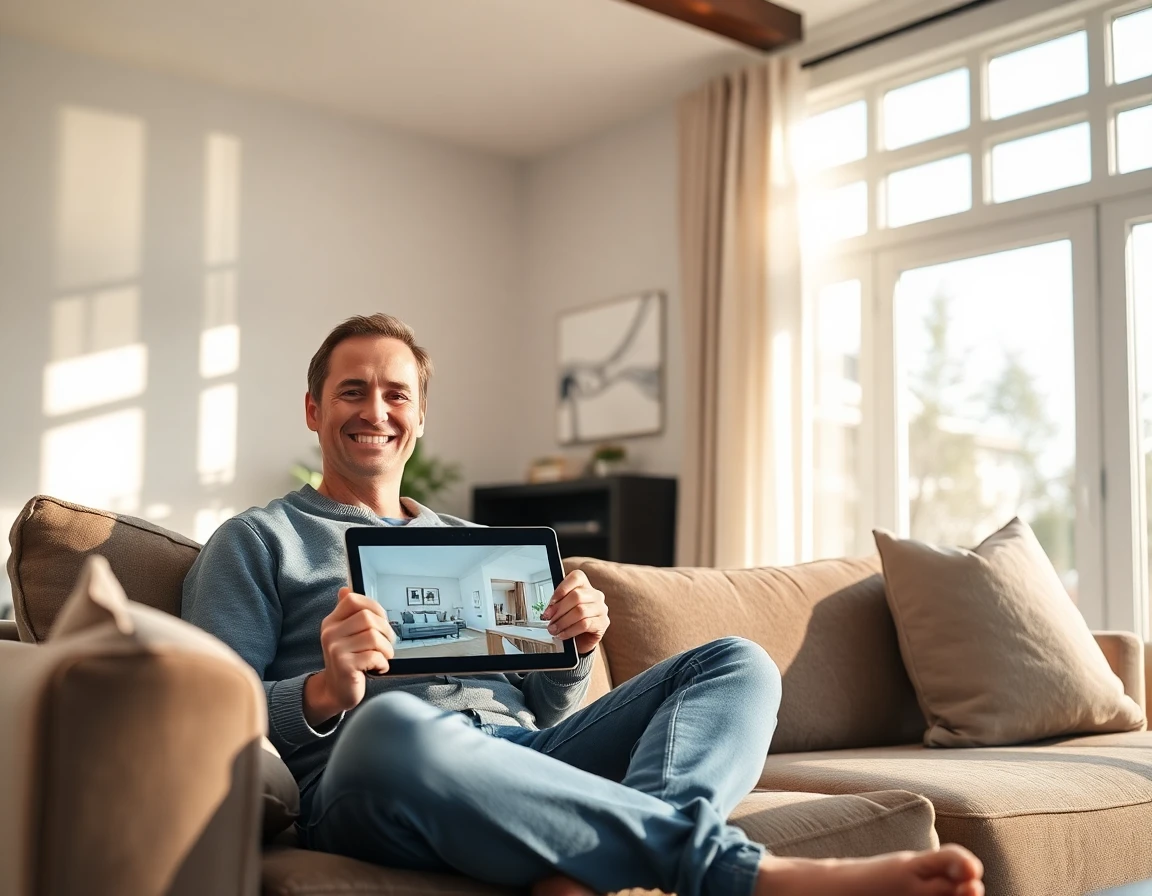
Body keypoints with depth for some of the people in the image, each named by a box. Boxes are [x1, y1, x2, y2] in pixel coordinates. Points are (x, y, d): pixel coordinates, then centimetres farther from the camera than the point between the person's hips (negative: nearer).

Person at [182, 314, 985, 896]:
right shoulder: (256, 543, 15)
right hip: (366, 773, -5)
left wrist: (577, 649, 1)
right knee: (391, 723, -41)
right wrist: (325, 692, -17)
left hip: (522, 755, 5)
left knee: (738, 663, -11)